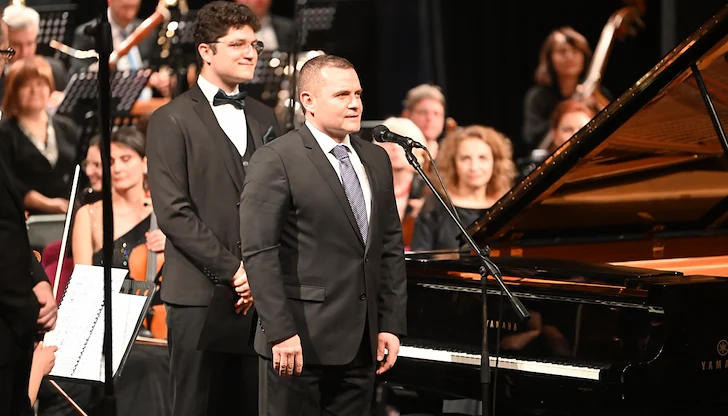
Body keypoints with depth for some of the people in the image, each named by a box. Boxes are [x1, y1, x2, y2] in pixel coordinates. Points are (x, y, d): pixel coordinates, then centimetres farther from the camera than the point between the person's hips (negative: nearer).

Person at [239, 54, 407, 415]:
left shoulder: (376, 159, 14)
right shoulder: (275, 161, -8)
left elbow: (391, 248, 16)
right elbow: (258, 253, -13)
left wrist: (392, 325, 9)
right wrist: (281, 332, -18)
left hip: (361, 344, 6)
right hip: (301, 343, -6)